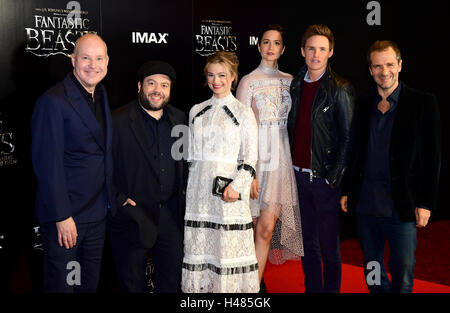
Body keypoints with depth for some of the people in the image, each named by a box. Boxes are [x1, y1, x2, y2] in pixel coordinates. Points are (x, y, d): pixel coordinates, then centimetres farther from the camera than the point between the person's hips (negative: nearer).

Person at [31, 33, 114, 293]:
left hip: (97, 212, 7)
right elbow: (48, 163, -19)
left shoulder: (101, 94, 9)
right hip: (65, 215, -7)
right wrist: (62, 217, -20)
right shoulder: (53, 101, -17)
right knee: (61, 283, 7)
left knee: (90, 283, 19)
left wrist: (112, 197, 13)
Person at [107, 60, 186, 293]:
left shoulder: (179, 119, 7)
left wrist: (182, 192, 8)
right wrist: (118, 201, -14)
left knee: (172, 277, 15)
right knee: (132, 282, 12)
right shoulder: (118, 121, -10)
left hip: (170, 215, 4)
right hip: (132, 215, -4)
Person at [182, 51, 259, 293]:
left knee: (228, 244, -3)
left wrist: (236, 186, -15)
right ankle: (200, 286, 18)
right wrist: (189, 186, 12)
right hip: (199, 188, 4)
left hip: (228, 190, -4)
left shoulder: (243, 112, 1)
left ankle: (230, 287, 10)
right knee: (198, 243, 5)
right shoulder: (196, 111, 13)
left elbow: (250, 157, -4)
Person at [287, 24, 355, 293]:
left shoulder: (340, 90, -9)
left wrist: (334, 178, -13)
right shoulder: (296, 85, 9)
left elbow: (348, 138, -10)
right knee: (308, 242, 15)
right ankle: (312, 288, 29)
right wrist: (293, 167, 8)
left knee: (329, 245, 7)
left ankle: (332, 289, 23)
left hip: (324, 177, -5)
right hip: (300, 175, 5)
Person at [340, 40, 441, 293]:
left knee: (403, 278, 4)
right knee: (372, 271, 15)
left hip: (401, 206, -3)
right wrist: (347, 191, 11)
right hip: (365, 204, 4)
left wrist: (426, 203, -8)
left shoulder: (423, 103, -3)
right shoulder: (363, 105, 9)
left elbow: (432, 157, -4)